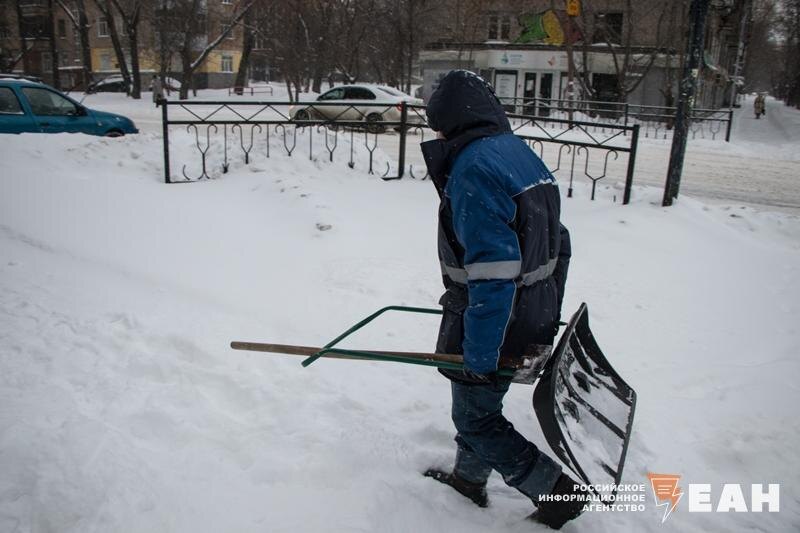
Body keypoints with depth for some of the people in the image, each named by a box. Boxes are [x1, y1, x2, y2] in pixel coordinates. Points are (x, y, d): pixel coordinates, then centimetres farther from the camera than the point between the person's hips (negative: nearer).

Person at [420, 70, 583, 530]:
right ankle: (469, 479, 45)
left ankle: (558, 490, 21)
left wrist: (480, 354, -24)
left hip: (496, 324, -9)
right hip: (534, 320, 9)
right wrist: (548, 317, 19)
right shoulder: (523, 154, 6)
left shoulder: (472, 169, -24)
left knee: (476, 420, 11)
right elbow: (556, 245, 11)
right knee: (476, 404, 26)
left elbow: (494, 271, -31)